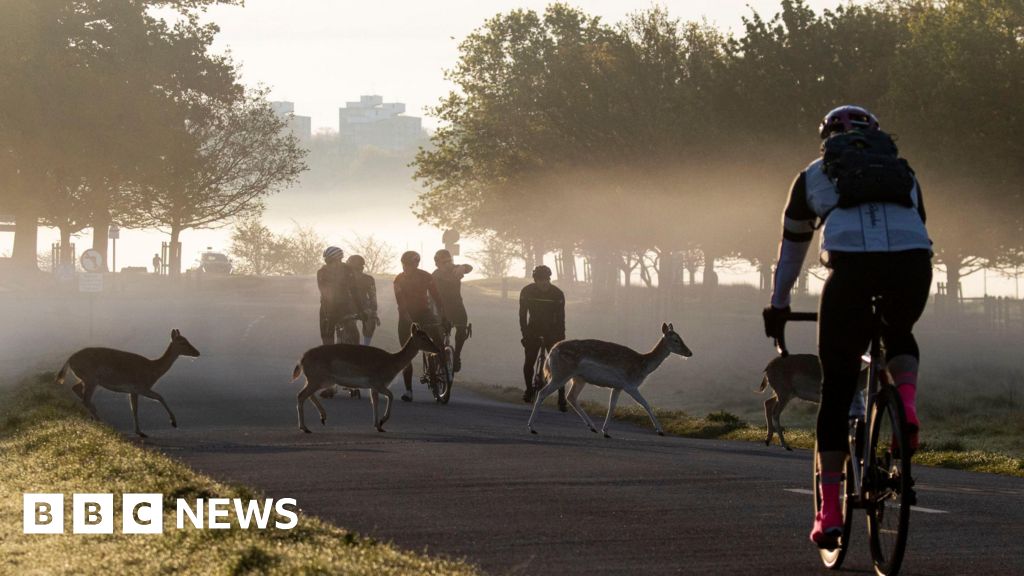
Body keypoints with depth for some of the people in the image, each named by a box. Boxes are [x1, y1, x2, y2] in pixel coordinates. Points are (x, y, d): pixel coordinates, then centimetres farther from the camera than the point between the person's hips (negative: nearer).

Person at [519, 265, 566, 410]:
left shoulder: (557, 294, -14)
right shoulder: (526, 292, -10)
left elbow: (560, 318, -11)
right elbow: (523, 315, -4)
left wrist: (561, 339, -15)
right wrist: (525, 334, -10)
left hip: (552, 333, -1)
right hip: (533, 332, 1)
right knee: (529, 362, -5)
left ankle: (561, 398, -8)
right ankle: (529, 389, 21)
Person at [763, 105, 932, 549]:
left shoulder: (814, 176, 27)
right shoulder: (904, 174, 32)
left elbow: (791, 249, 36)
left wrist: (777, 306, 49)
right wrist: (898, 296, 53)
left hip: (851, 266, -2)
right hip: (912, 263, 2)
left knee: (836, 391, 8)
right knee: (899, 337, 35)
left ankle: (830, 512, 3)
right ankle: (907, 404, 4)